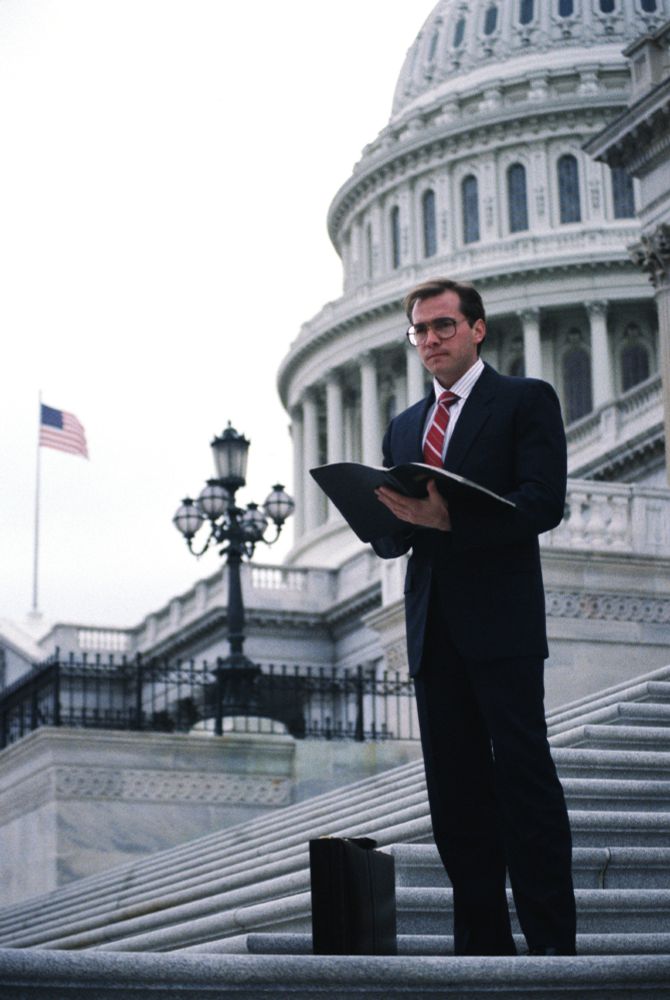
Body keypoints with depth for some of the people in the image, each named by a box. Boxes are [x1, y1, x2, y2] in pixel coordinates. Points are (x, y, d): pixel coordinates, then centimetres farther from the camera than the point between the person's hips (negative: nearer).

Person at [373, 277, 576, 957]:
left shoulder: (526, 400, 3)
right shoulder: (403, 428, 21)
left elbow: (543, 504, -10)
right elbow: (390, 538, 20)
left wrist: (449, 520, -21)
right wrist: (390, 522, -5)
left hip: (501, 620, -6)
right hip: (433, 630, 6)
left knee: (524, 777, -9)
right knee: (455, 792, 5)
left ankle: (552, 943, -8)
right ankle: (482, 944, 9)